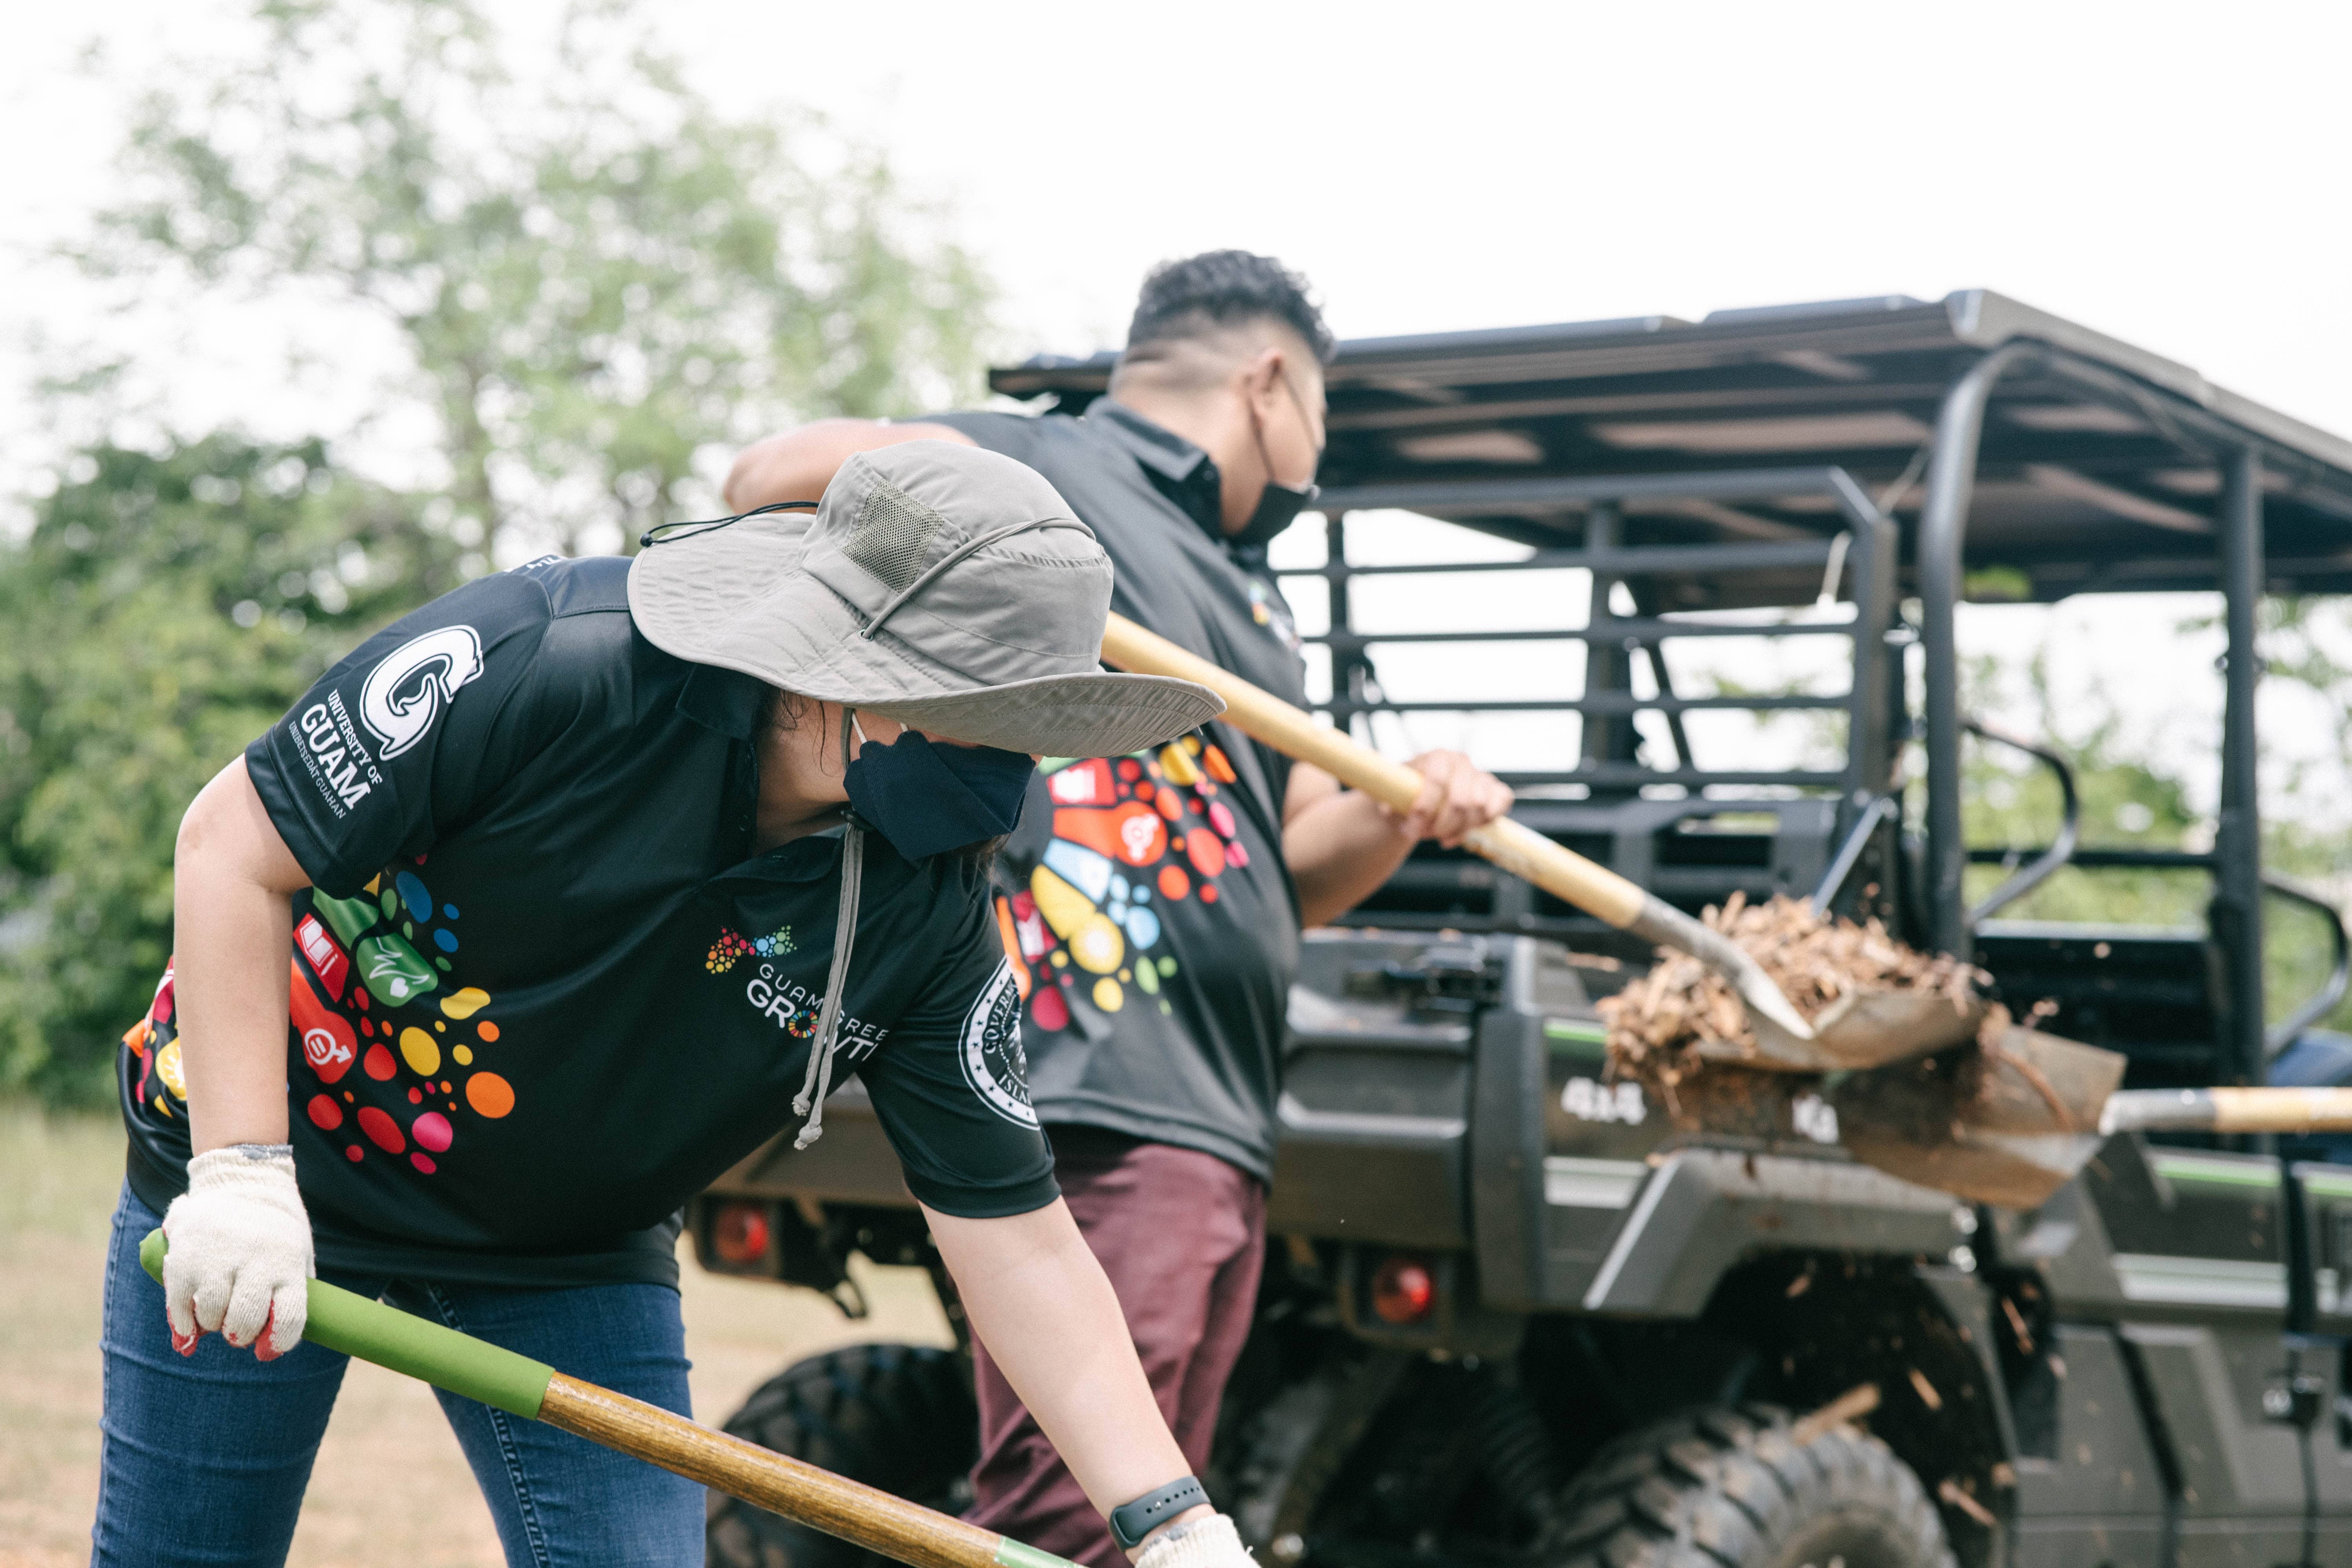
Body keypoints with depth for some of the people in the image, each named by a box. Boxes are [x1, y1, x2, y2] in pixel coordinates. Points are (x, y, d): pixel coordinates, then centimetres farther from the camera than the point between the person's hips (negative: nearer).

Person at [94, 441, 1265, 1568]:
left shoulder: (930, 915, -17)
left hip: (574, 1262, 3)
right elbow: (232, 845, -21)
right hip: (279, 1155, -3)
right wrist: (241, 1172, -27)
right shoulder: (543, 661, -30)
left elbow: (1019, 1242, -14)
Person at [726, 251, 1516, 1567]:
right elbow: (768, 479, -11)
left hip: (1222, 1116, 9)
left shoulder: (1253, 592, 27)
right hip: (1097, 1104, -9)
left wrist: (1397, 814, 3)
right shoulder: (1042, 472, 1)